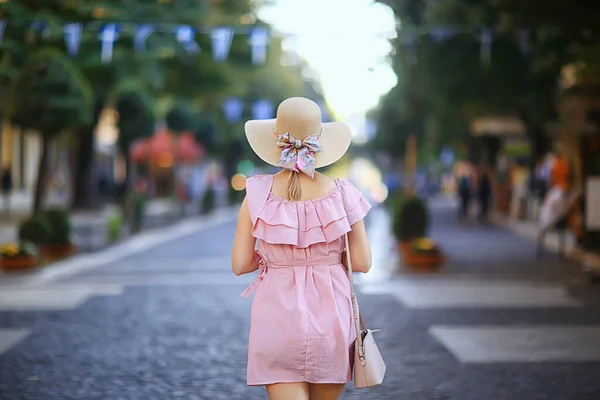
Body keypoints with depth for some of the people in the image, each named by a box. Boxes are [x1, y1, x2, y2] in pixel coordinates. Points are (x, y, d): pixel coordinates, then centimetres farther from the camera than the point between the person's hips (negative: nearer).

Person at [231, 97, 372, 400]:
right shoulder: (343, 193, -6)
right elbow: (363, 263, -2)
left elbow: (240, 265, -3)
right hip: (331, 312, 1)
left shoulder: (258, 194, -6)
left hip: (278, 315, -1)